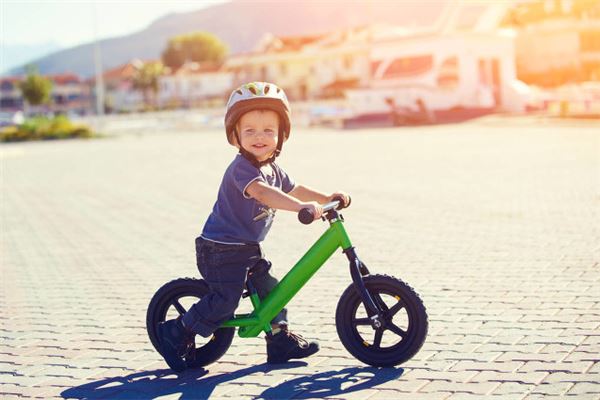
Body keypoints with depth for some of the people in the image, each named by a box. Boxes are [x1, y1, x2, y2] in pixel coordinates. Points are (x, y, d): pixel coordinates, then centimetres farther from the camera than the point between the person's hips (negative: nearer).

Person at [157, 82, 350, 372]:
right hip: (221, 249, -9)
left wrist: (327, 198, 11)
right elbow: (260, 192, -41)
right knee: (225, 301, -10)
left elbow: (294, 190, 23)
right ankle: (175, 334, 3)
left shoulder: (273, 169, 8)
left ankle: (280, 340, 24)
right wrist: (303, 207, -52)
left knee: (270, 288, 12)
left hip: (248, 249, 9)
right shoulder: (242, 167, -23)